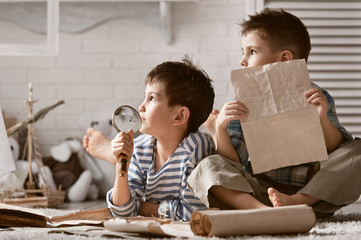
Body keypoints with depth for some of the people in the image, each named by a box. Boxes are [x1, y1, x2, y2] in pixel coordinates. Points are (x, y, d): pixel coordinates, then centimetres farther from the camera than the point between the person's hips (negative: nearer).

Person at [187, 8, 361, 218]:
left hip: (312, 190, -1)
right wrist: (220, 129, -17)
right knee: (207, 167, -22)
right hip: (258, 190, 1)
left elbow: (338, 150, -2)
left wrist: (324, 118, -19)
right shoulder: (243, 106, 10)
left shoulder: (317, 98, 6)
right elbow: (233, 162, 1)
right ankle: (259, 209, -48)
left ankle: (298, 202, -35)